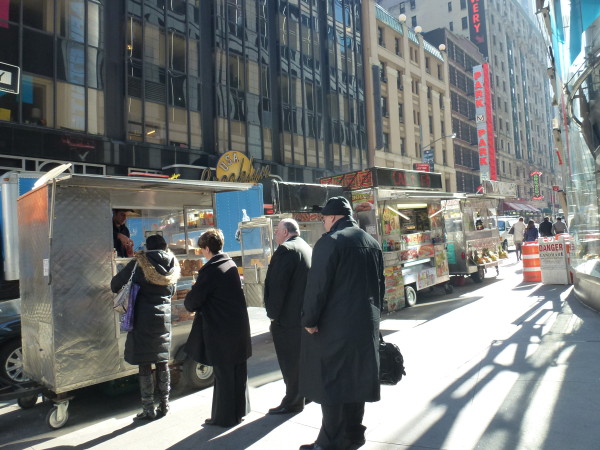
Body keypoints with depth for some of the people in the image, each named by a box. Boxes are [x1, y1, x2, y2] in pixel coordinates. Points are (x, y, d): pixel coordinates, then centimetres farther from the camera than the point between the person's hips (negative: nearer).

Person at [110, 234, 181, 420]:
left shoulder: (140, 263, -8)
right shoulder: (173, 266, 5)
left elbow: (116, 283, -2)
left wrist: (116, 289, 20)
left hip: (143, 318, -4)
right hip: (164, 317, 4)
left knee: (144, 365, 4)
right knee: (162, 362, 15)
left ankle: (148, 409, 9)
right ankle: (164, 404, 22)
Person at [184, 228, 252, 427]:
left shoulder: (209, 270, -18)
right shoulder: (231, 264, 7)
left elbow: (193, 300, -15)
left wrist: (190, 305, 8)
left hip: (221, 330, -8)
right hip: (239, 326, 8)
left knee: (223, 374, 4)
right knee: (238, 370, 17)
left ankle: (224, 417, 16)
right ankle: (239, 410, 31)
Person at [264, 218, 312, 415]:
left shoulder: (285, 250, -16)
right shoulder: (308, 249, 13)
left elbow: (277, 286, -21)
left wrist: (273, 314, -13)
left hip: (288, 317, -9)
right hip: (305, 315, 9)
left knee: (290, 361, 2)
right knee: (301, 358, 21)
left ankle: (293, 402, 13)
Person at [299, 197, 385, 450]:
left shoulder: (330, 242, -13)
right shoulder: (372, 243, 10)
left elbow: (317, 285, -18)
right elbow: (380, 285, 16)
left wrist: (309, 320, -9)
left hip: (334, 326, -7)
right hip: (366, 325, 8)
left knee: (329, 382, 2)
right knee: (355, 379, 16)